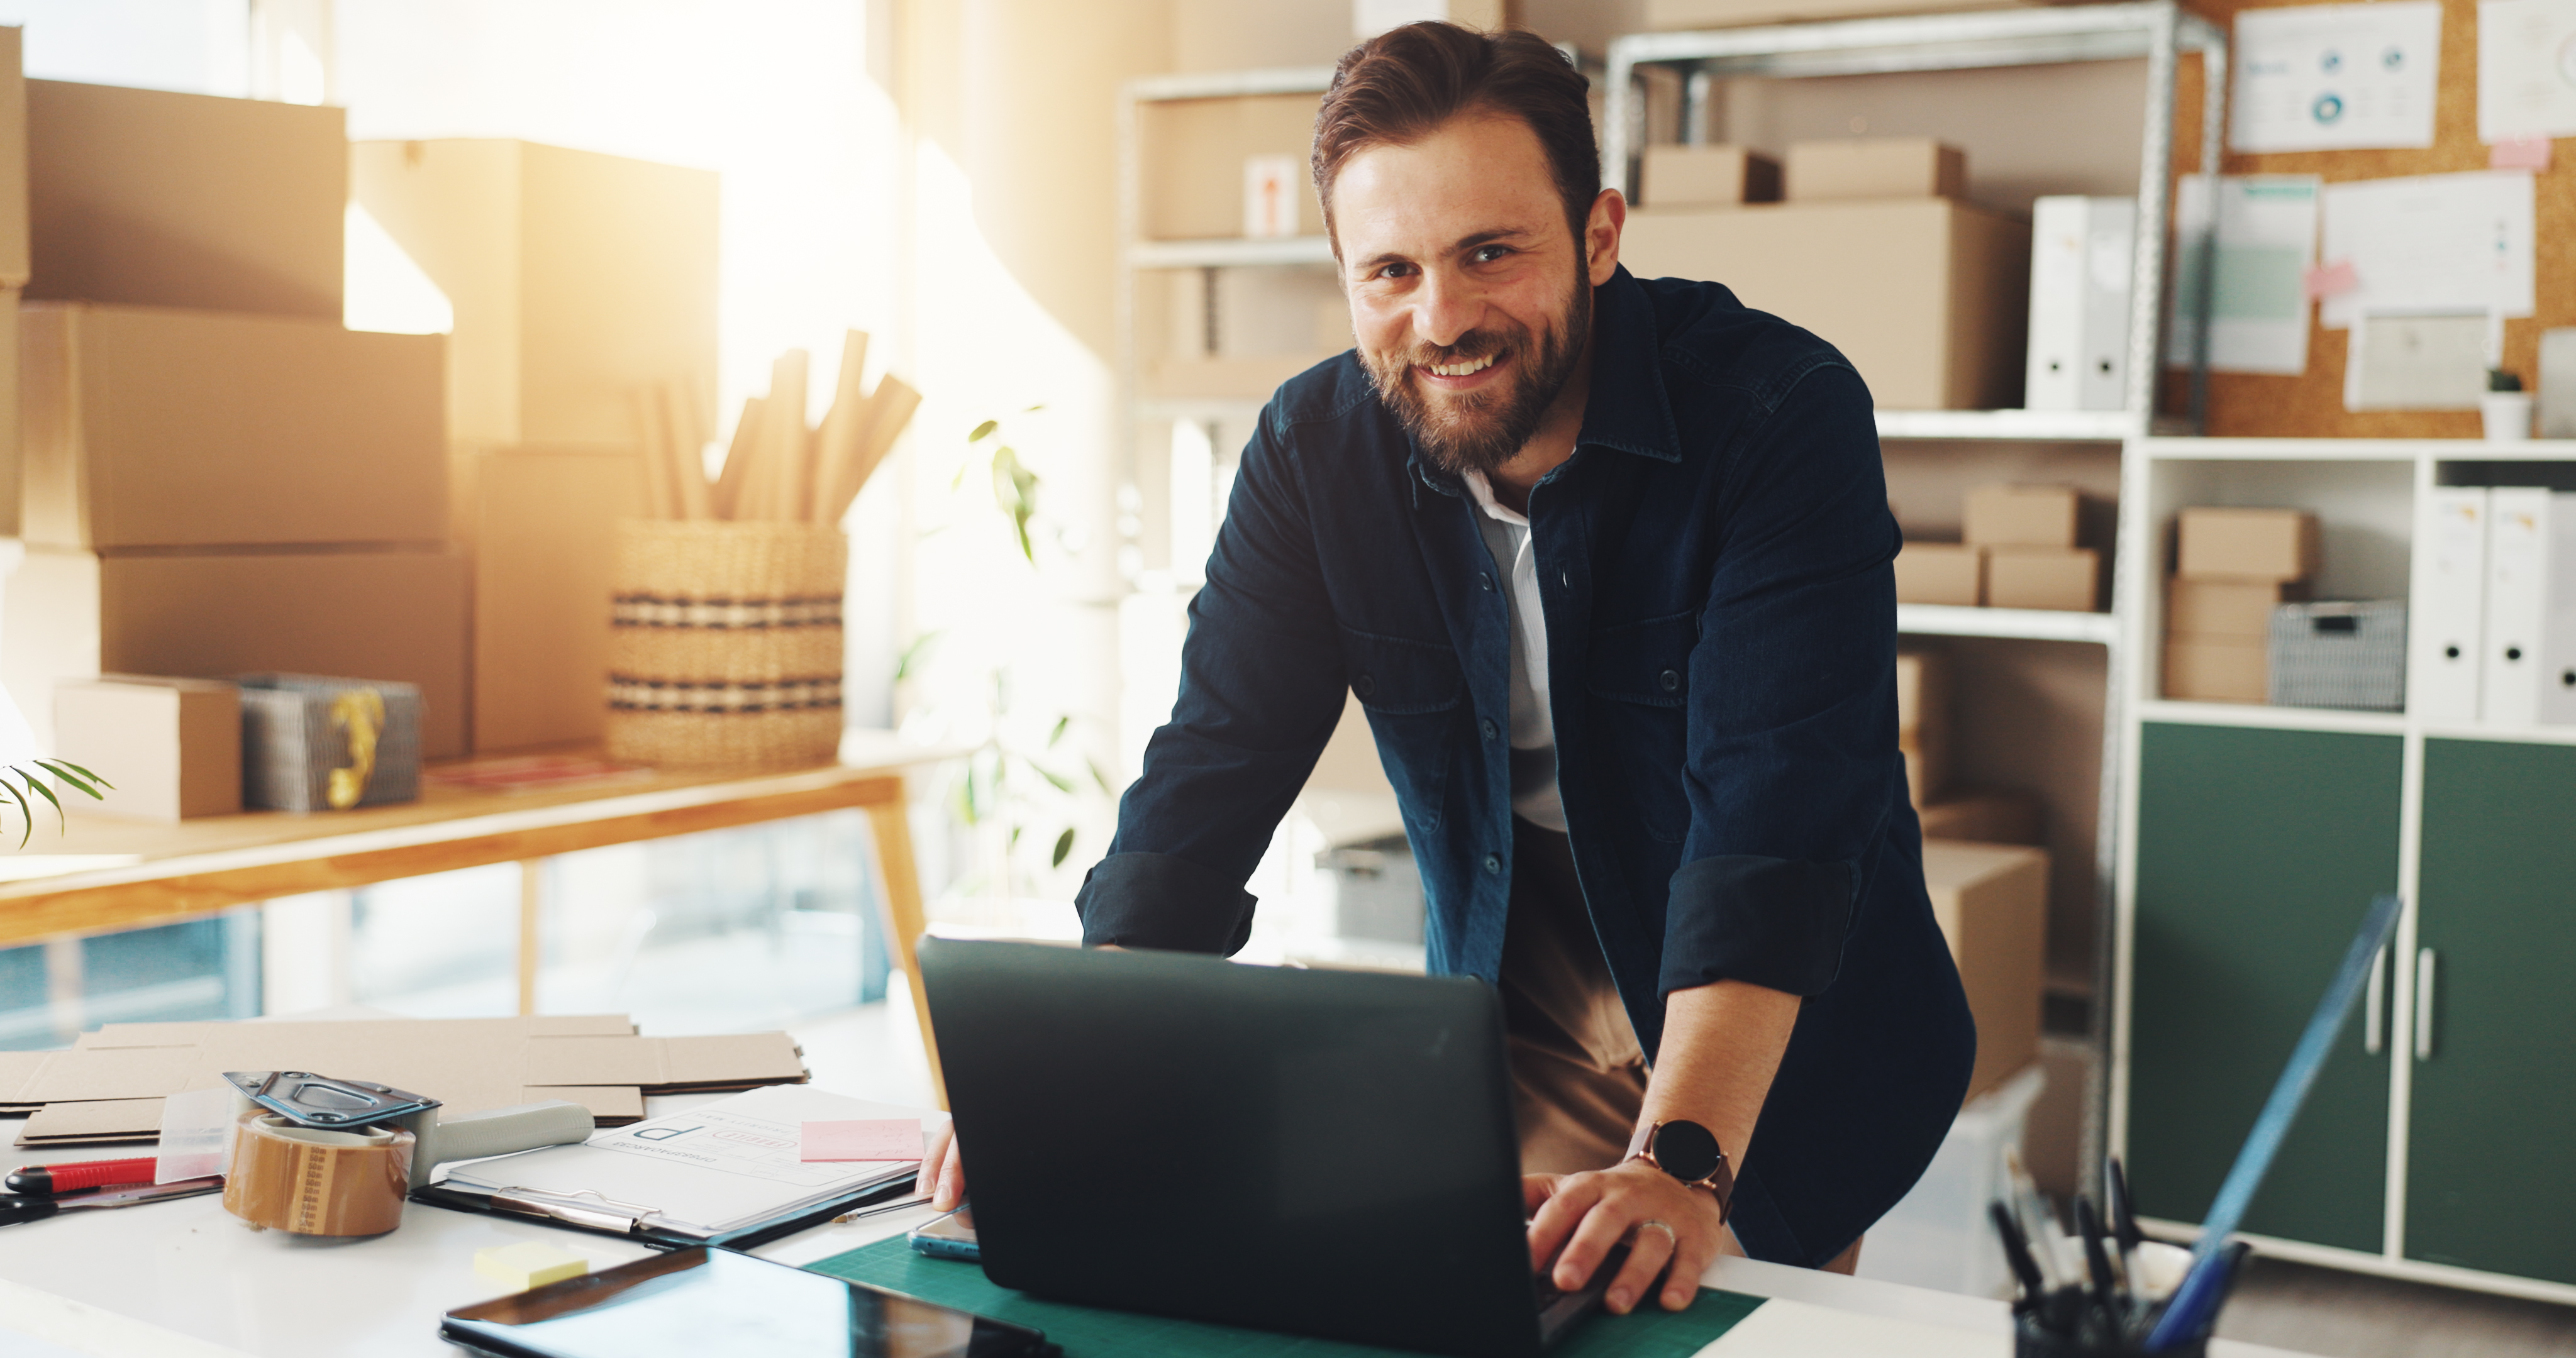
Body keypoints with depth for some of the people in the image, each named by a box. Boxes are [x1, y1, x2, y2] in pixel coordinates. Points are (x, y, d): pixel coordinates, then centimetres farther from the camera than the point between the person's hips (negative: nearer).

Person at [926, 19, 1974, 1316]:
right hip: (1519, 989, 3)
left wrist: (1681, 1163, -45)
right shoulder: (1313, 448, -12)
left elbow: (1777, 806, -33)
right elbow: (1212, 771, -15)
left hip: (1784, 1013, -2)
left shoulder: (1779, 410, -25)